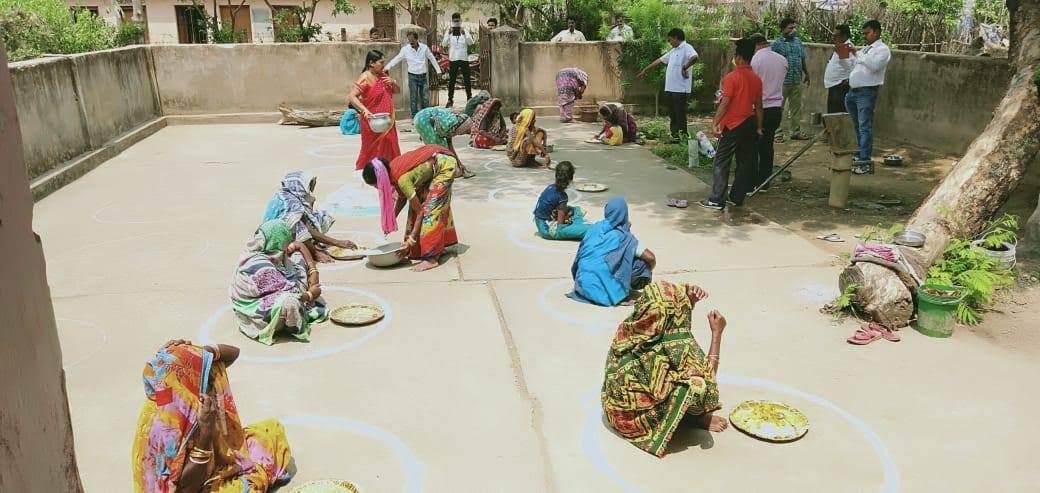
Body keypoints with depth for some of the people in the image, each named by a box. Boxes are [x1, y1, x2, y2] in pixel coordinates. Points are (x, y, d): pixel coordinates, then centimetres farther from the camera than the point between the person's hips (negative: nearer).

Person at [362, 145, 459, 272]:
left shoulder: (402, 179, -31)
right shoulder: (391, 169, -9)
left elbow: (419, 212, -25)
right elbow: (402, 197, 7)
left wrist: (411, 240, -23)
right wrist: (391, 220, 0)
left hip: (446, 165, -9)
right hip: (434, 158, 9)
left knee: (430, 209, -12)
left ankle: (431, 258, -10)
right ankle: (439, 246, 23)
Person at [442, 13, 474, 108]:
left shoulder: (465, 31, 5)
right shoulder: (448, 32, 6)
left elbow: (470, 42, -7)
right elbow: (444, 44, -4)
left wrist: (464, 34, -22)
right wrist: (449, 34, -18)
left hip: (464, 58, 0)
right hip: (453, 59, 0)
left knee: (467, 80, 3)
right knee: (451, 80, 2)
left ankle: (469, 98, 11)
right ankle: (450, 99, 6)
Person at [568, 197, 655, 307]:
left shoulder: (594, 228, 10)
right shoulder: (624, 236, -3)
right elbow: (650, 258, -6)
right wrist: (648, 271, 17)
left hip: (582, 286, 6)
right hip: (604, 291, -6)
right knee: (643, 264, 2)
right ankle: (618, 295, 2)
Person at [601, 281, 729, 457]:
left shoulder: (632, 325, -8)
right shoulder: (669, 347, -28)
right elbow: (708, 376, -14)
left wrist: (688, 302, 0)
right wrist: (717, 332, -11)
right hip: (637, 420, -8)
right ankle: (696, 417, 10)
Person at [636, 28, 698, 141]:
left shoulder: (686, 48, -8)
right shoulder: (673, 51, 21)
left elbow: (694, 57, -29)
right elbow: (660, 60, 29)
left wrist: (684, 67, -20)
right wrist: (645, 69, 31)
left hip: (681, 89, -9)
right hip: (670, 88, 9)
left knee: (680, 114, -4)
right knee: (672, 114, 11)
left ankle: (682, 136, 1)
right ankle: (674, 135, 18)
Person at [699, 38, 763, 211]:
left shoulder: (732, 77, -13)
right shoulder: (757, 79, 6)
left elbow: (725, 103, -18)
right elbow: (758, 106, 10)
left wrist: (715, 123, -15)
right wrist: (759, 127, 17)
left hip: (733, 125, -6)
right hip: (749, 124, 7)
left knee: (721, 162, -2)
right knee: (745, 162, 11)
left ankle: (717, 200, -4)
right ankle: (737, 197, 17)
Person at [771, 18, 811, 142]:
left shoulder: (798, 41, 12)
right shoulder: (777, 44, -4)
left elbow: (802, 59, 21)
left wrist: (806, 73, 24)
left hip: (797, 81, 6)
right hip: (782, 81, -5)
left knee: (796, 107, 10)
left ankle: (795, 131, 18)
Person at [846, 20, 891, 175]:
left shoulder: (882, 49, -4)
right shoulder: (865, 49, 21)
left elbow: (874, 65, -22)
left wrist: (858, 53, -18)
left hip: (867, 92, -9)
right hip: (853, 91, 9)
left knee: (865, 127, -12)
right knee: (857, 127, 15)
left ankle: (865, 162, -14)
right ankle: (860, 154, 26)